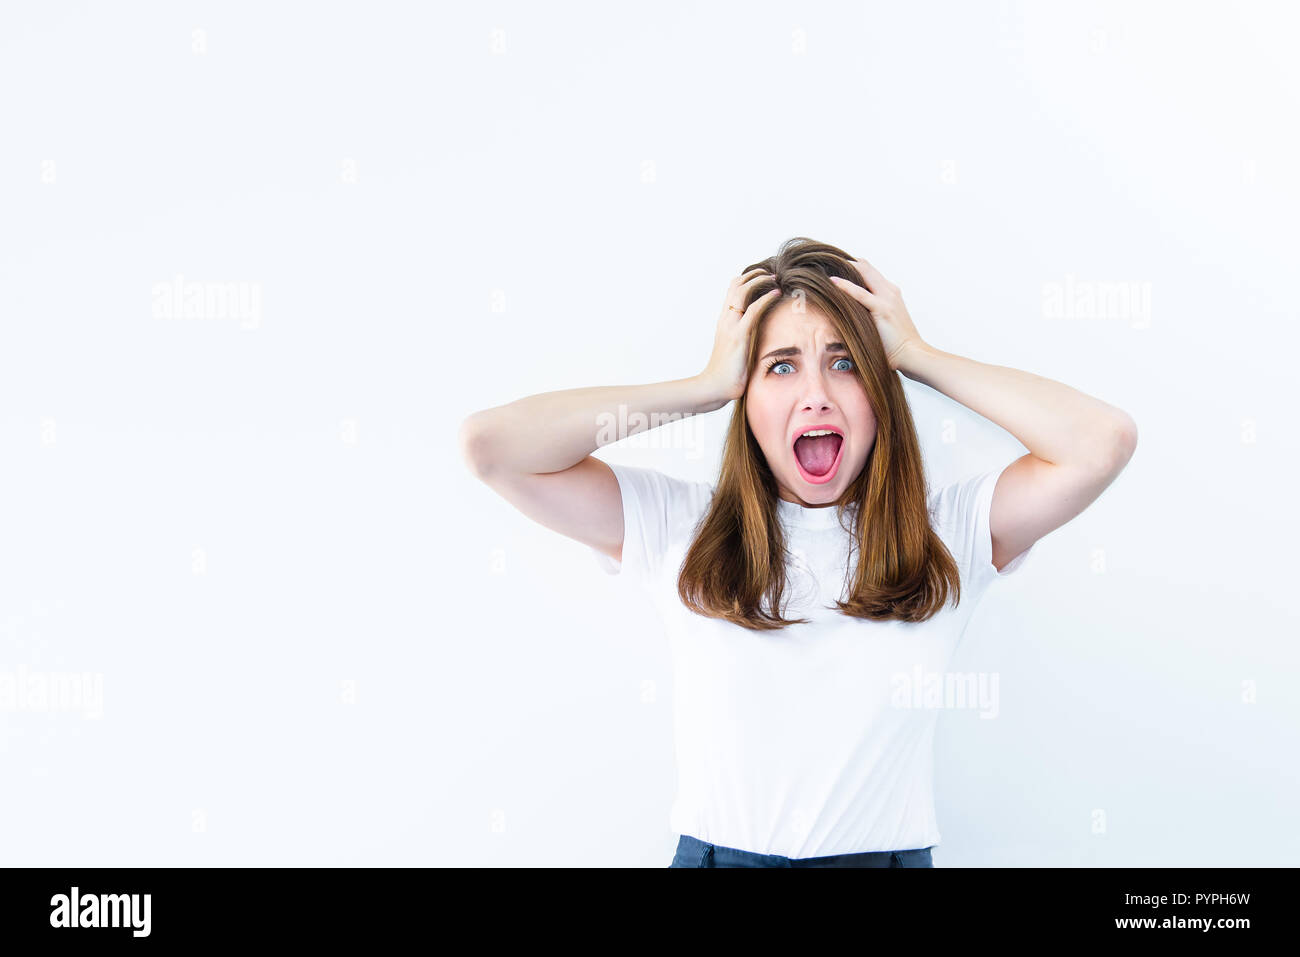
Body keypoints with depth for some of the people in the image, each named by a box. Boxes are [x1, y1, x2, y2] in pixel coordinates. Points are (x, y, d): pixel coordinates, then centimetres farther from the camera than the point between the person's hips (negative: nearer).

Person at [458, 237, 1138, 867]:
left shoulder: (948, 532, 3)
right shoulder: (679, 528, 1)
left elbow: (1105, 440, -8)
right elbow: (490, 443, -7)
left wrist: (917, 355, -2)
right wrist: (706, 386, -3)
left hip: (891, 851, 0)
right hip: (713, 851, 1)